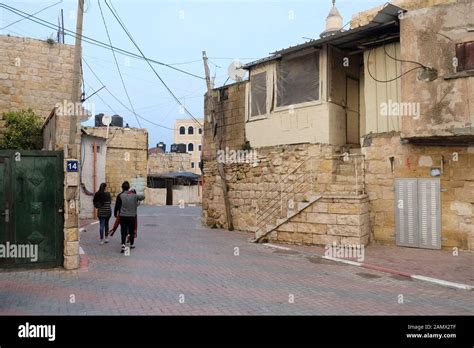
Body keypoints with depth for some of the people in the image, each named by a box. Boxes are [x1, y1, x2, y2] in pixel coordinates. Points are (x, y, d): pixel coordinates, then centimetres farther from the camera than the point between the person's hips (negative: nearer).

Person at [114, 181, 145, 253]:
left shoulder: (120, 196, -6)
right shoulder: (134, 195, -3)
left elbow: (117, 206, -2)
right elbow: (142, 197, 13)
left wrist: (115, 214, 11)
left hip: (123, 217, -1)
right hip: (132, 216, 1)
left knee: (123, 231, 2)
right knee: (132, 231, 15)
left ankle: (123, 244, -15)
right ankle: (132, 244, 27)